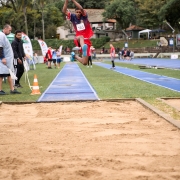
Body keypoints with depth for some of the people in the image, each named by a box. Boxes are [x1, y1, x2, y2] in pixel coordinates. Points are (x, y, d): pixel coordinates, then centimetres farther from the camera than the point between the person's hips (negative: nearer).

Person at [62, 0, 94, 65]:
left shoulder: (84, 16, -3)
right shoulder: (73, 17, 2)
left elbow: (81, 8, -25)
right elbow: (64, 11, -12)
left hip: (86, 40, 0)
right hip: (78, 39, 0)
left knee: (85, 63, -2)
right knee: (81, 37, -41)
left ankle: (76, 57, 30)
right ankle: (83, 48, -71)